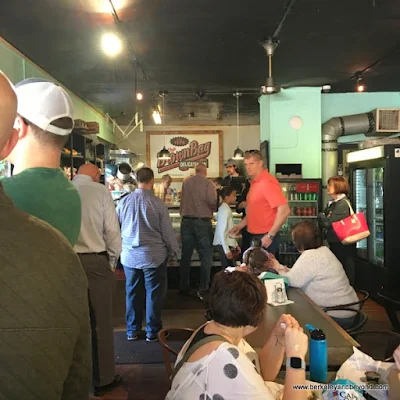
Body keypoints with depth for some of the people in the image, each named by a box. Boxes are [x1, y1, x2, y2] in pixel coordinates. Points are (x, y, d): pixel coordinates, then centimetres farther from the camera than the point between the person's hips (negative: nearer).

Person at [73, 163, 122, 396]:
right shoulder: (101, 191, -4)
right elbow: (112, 231, -7)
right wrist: (112, 262, 7)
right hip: (95, 261, -3)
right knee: (101, 322, 8)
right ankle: (103, 379, 20)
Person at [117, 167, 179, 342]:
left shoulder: (124, 202, -4)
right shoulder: (157, 203, -15)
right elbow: (167, 231, -9)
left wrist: (120, 250, 23)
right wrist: (173, 251, 6)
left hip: (129, 256, 4)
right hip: (154, 256, -4)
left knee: (133, 293, 15)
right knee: (154, 293, 10)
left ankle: (132, 331, 26)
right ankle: (152, 331, 19)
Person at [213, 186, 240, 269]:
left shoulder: (227, 209, 11)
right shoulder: (225, 210, -16)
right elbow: (222, 232, -20)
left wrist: (235, 244, 18)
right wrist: (226, 250, -20)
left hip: (228, 244, 9)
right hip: (224, 245, -9)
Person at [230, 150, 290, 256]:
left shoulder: (267, 182, -16)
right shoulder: (254, 183, 13)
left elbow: (284, 211, -23)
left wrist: (270, 236, -21)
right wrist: (240, 226, 15)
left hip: (265, 238, -9)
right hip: (255, 236, 9)